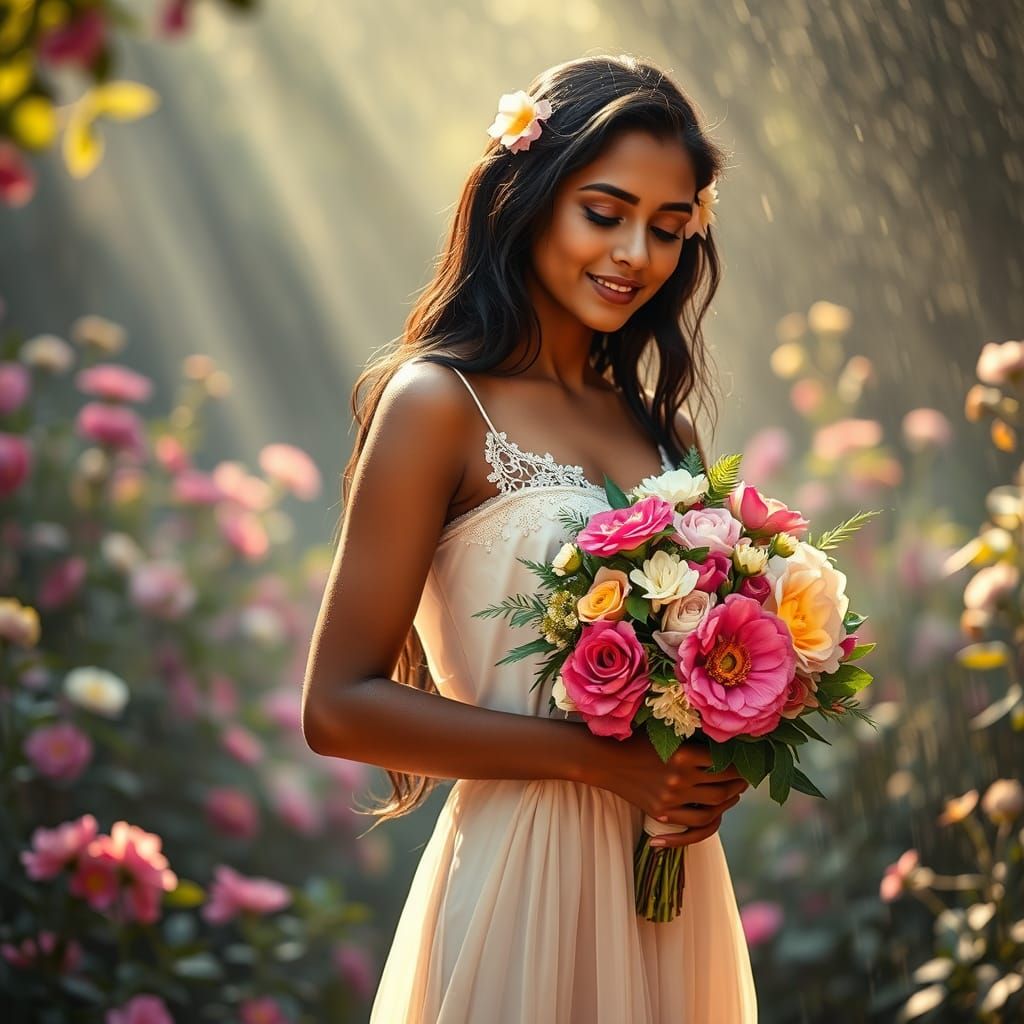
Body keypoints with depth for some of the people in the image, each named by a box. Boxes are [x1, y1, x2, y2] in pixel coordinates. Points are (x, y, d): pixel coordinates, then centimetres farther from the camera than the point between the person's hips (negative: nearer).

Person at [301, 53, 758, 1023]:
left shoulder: (649, 418, 7)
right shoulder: (439, 404, -10)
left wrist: (713, 773, -5)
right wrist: (596, 758, -18)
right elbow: (339, 706, -14)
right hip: (524, 877, -6)